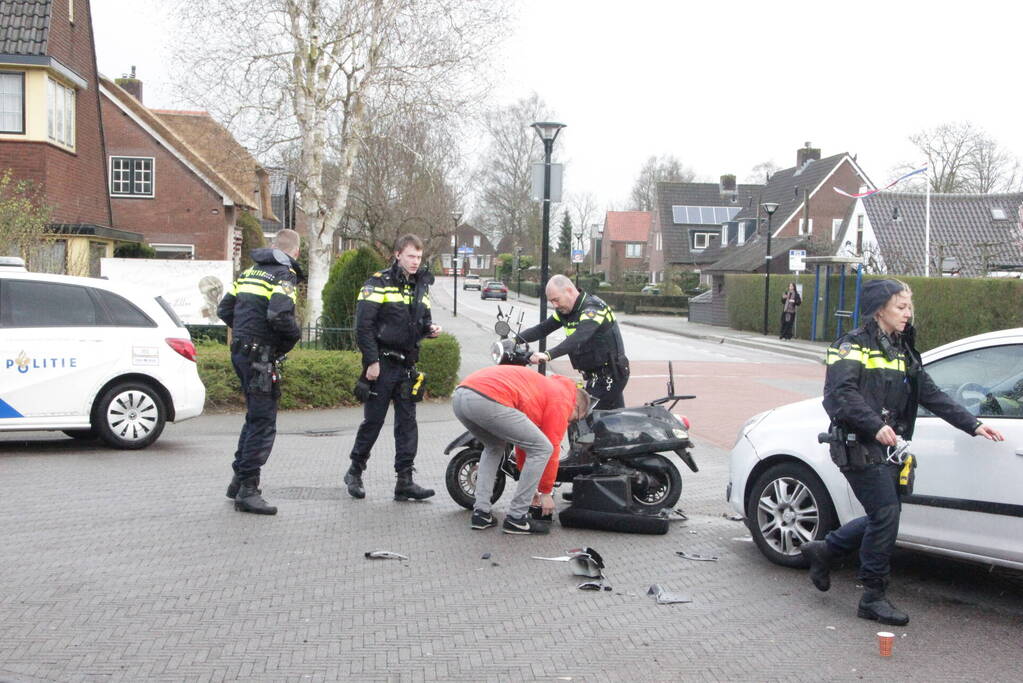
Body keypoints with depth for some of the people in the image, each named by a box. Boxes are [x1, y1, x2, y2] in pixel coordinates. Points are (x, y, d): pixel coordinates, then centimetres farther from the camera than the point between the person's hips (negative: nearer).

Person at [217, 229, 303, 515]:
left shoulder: (250, 271, 16)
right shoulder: (284, 275, -10)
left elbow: (224, 309, 18)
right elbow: (280, 316, -24)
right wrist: (295, 334, -6)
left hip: (240, 350, 9)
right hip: (261, 355, -9)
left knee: (255, 417, 20)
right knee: (263, 422, -5)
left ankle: (239, 480, 27)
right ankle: (247, 490, -5)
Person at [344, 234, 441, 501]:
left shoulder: (421, 286, 13)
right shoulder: (379, 284, -8)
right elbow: (363, 326, -12)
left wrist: (430, 328, 0)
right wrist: (372, 361, -16)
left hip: (407, 366, 6)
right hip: (382, 365, -6)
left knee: (407, 423, 3)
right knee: (373, 421, 1)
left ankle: (405, 481, 6)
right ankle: (355, 473, 18)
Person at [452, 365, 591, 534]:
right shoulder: (562, 399, 13)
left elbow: (523, 441, 42)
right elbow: (552, 448, 11)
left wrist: (530, 485, 47)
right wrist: (546, 492, 22)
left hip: (459, 396, 9)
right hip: (489, 400, -9)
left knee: (494, 447, 34)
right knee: (542, 449, 5)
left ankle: (481, 513, 24)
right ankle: (516, 518, 9)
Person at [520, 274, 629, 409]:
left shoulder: (593, 307, -21)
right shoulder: (565, 310, 9)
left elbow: (578, 338, -37)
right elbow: (541, 329, 8)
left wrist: (549, 355, -49)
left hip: (610, 374, -9)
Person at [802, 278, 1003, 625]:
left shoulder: (903, 351, 18)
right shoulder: (855, 345, -7)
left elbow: (931, 394, 16)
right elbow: (841, 392, -20)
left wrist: (972, 425, 8)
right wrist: (875, 426, -29)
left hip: (887, 449, 8)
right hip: (859, 447, -8)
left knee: (884, 517, 7)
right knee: (885, 515, -9)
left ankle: (823, 550, 28)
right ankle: (873, 598, 2)